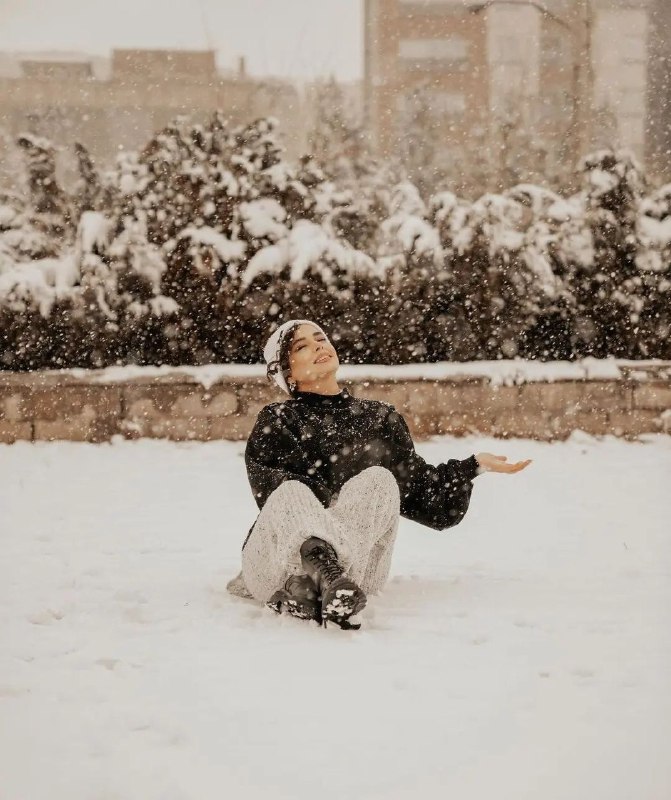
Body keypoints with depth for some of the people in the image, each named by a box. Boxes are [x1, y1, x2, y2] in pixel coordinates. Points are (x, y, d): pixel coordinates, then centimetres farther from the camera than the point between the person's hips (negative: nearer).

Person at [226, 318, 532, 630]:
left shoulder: (380, 418, 23)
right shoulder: (276, 420, 15)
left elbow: (418, 489, 19)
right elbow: (267, 487, -3)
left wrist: (474, 465, 6)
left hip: (355, 560, 1)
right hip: (275, 564, -1)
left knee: (378, 481, -25)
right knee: (293, 493, -31)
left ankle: (306, 588, -50)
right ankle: (327, 573, -66)